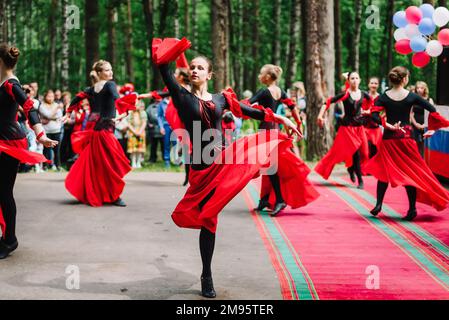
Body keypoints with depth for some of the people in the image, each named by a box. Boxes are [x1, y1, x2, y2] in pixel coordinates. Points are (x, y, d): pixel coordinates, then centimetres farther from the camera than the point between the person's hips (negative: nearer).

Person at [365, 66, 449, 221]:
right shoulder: (412, 96, -4)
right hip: (406, 138, 0)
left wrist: (389, 126, -12)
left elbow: (374, 114, -15)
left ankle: (378, 204, 3)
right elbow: (432, 110, -3)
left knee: (384, 171, 12)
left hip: (389, 138, 1)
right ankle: (412, 209, 7)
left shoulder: (384, 97, -3)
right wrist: (432, 128, 6)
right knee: (411, 172, 7)